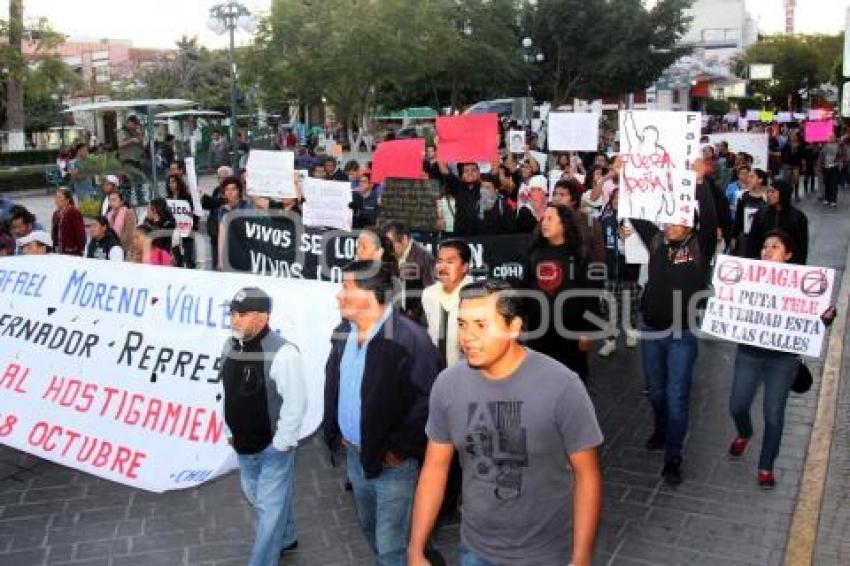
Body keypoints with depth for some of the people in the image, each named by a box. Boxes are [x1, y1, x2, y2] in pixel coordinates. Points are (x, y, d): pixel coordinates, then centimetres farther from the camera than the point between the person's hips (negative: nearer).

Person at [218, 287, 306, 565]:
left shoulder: (282, 353, -25)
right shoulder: (230, 346, 0)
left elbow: (295, 403, -22)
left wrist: (280, 444, -17)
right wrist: (229, 431, 14)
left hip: (273, 445, -8)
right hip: (244, 445, 8)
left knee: (270, 506, 3)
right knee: (256, 497, 25)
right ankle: (285, 538, 49)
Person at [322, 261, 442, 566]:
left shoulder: (410, 338, -24)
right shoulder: (343, 332, 2)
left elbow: (429, 400, -24)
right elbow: (332, 384, 16)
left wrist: (399, 449, -19)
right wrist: (334, 431, 10)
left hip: (392, 461, -7)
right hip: (355, 454, 8)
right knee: (370, 528, 25)